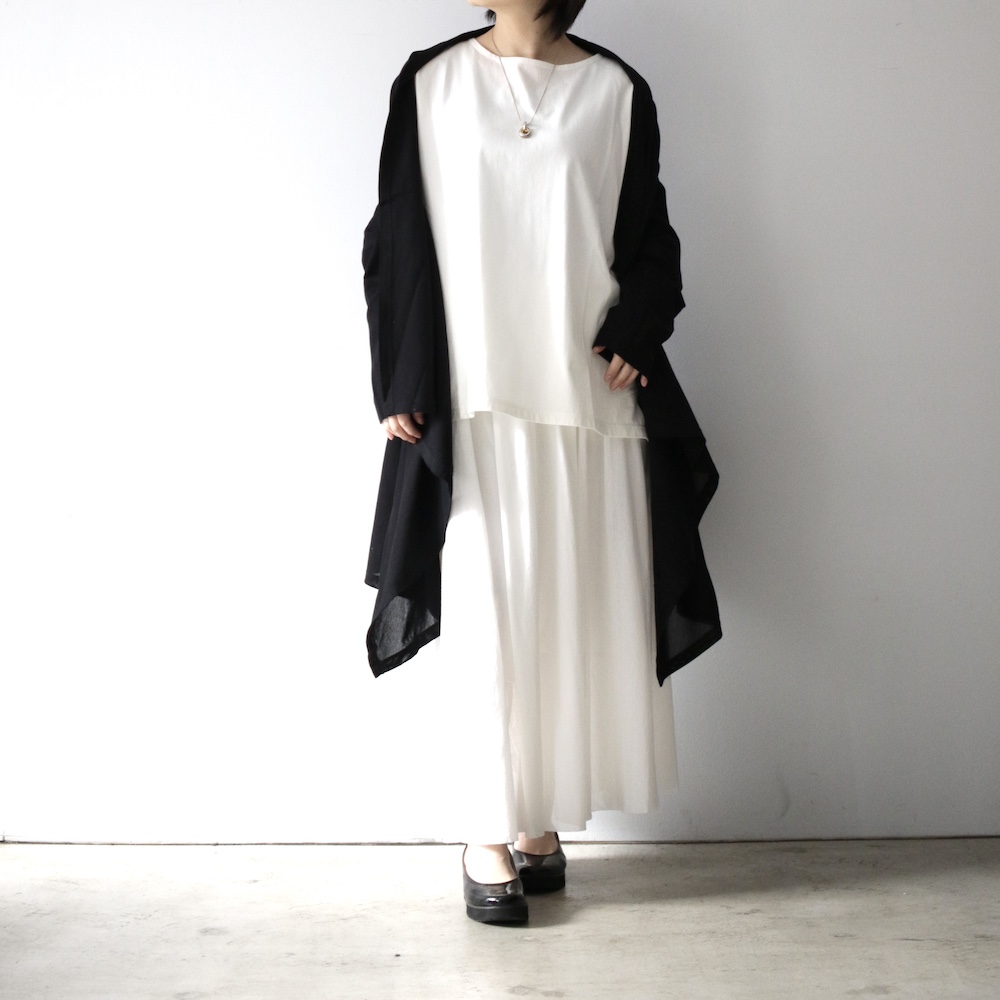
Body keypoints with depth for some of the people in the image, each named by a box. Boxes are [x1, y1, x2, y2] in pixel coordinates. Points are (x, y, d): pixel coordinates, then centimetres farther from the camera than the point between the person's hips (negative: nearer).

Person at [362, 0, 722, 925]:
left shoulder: (616, 91, 7)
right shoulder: (431, 82, 7)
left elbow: (648, 239, 10)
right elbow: (397, 238, 5)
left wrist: (635, 333, -9)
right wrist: (399, 385, -2)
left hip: (586, 394, 1)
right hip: (472, 398, -1)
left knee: (574, 611, 4)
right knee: (485, 612, -1)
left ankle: (540, 820, 19)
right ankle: (488, 837, 10)